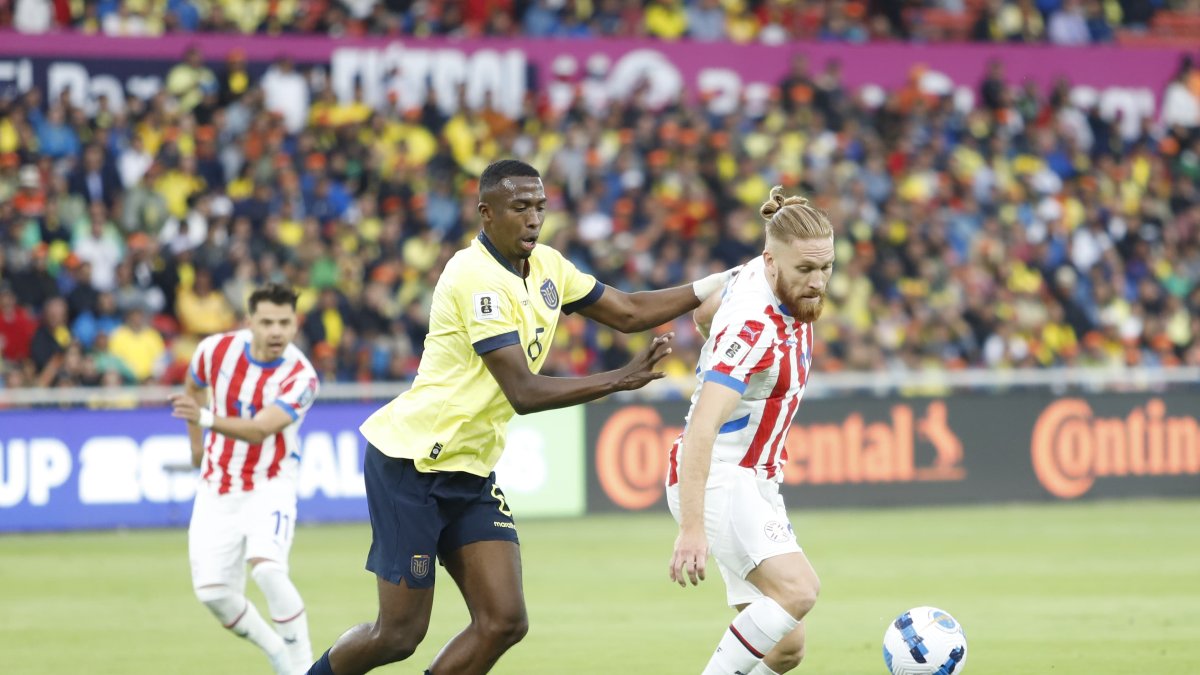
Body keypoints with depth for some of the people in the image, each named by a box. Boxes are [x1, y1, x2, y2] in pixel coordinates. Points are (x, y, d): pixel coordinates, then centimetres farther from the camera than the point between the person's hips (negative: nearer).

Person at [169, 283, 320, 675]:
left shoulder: (300, 377, -20)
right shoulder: (216, 350, -7)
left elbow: (259, 430, -33)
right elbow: (195, 387, 17)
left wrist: (206, 419, -47)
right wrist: (197, 444, 20)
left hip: (269, 485, -4)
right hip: (217, 490, 4)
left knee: (266, 568, -29)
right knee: (212, 592, -5)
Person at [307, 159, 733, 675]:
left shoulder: (546, 266, 5)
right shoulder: (478, 278, -21)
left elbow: (630, 312, 15)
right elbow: (524, 393, -24)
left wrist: (724, 281, 8)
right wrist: (620, 380, -25)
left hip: (470, 475, 8)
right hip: (411, 463, -8)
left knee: (503, 623, -6)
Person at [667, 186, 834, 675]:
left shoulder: (760, 275, 2)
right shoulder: (754, 327, -25)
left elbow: (705, 311, 23)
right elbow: (701, 428, -35)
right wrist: (692, 527, -43)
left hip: (754, 483, 10)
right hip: (717, 479, -10)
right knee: (798, 588, -31)